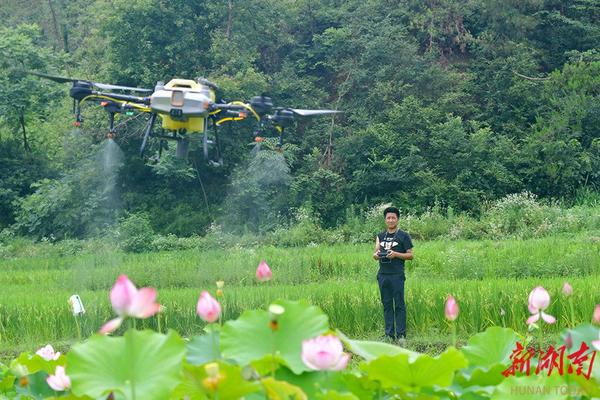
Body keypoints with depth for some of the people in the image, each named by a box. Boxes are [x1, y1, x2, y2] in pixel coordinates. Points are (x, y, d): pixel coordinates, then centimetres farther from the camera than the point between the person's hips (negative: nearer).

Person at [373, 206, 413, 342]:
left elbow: (410, 255, 0)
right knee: (387, 305, 7)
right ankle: (389, 334, 10)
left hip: (397, 275, -5)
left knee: (399, 305, -4)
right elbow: (375, 253, 12)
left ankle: (401, 334, -2)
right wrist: (376, 254, -12)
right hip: (383, 275, 5)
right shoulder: (380, 236, 16)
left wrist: (395, 254, -15)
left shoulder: (403, 236, 2)